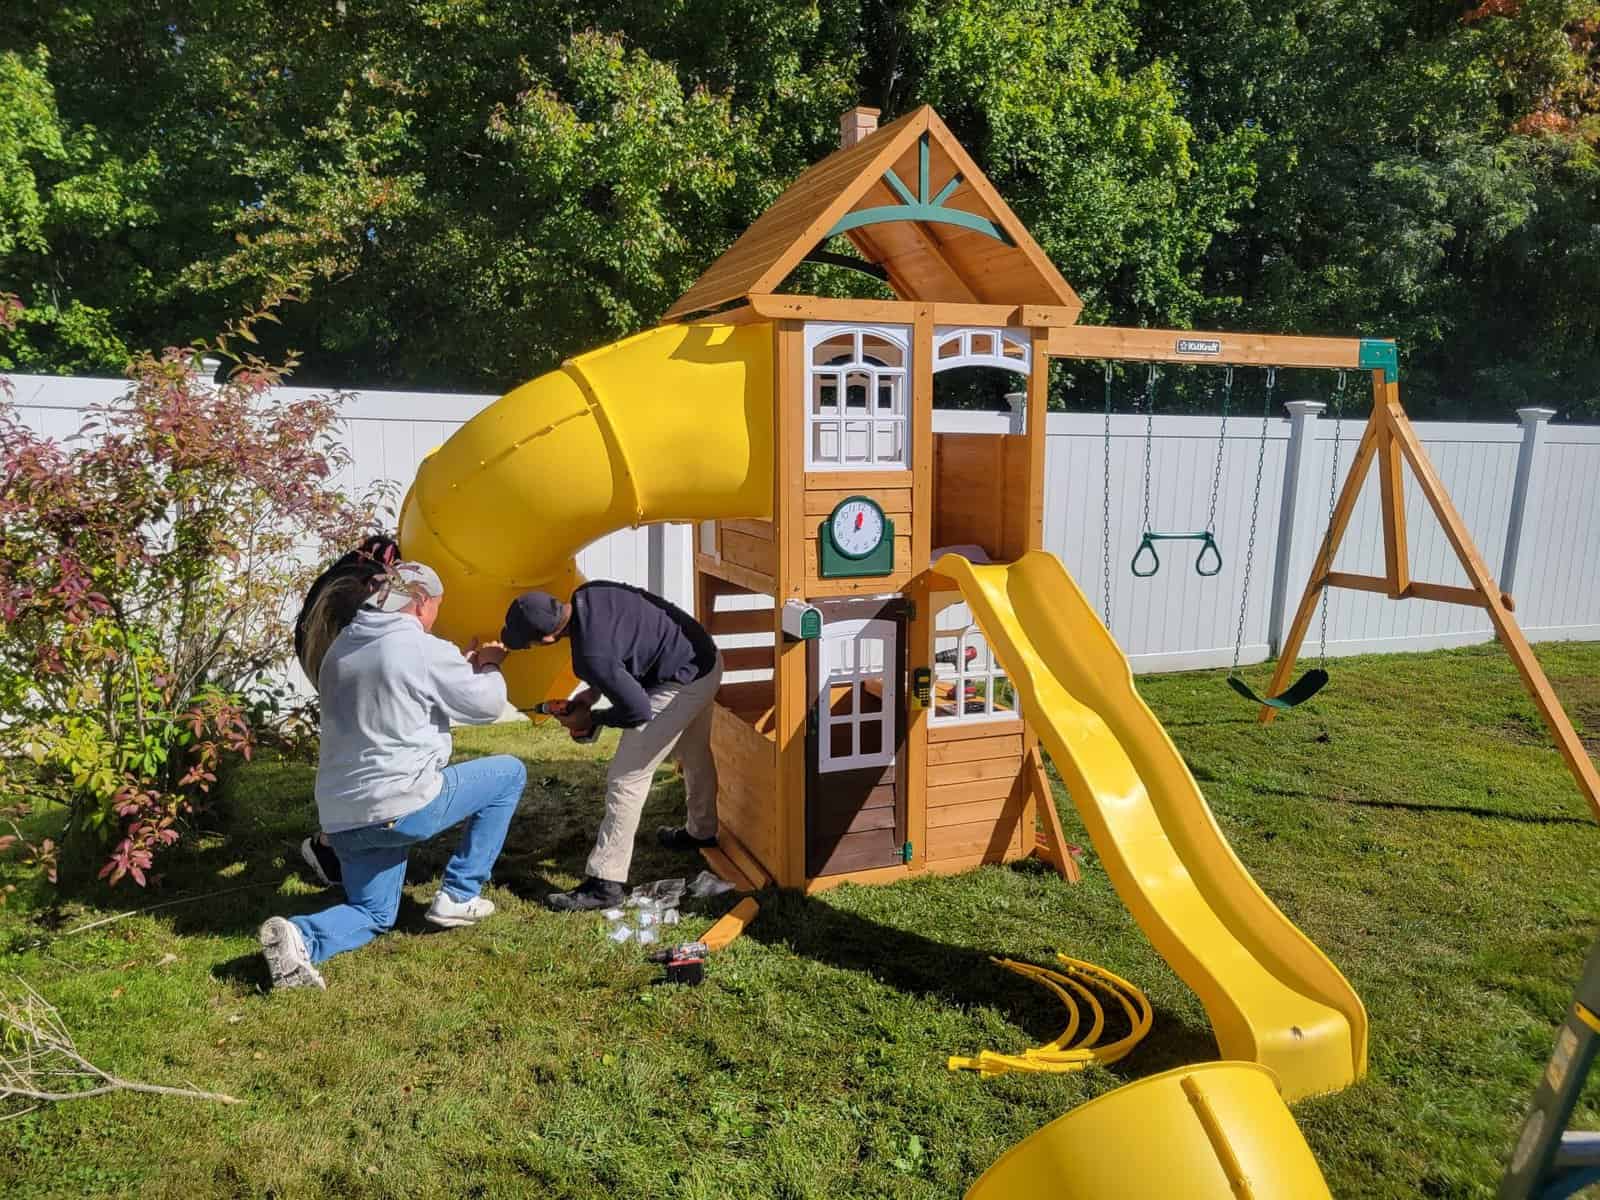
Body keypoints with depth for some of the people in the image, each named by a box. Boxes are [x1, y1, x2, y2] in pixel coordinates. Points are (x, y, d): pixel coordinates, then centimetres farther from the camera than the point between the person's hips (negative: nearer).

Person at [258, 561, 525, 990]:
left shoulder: (341, 649, 13)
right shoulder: (425, 650, -12)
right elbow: (487, 705, -2)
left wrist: (464, 666, 26)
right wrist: (487, 666, 19)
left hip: (342, 818, 8)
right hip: (404, 805, -7)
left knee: (373, 913, 24)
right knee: (510, 772, 13)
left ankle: (299, 937, -10)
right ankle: (458, 897, 15)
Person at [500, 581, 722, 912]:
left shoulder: (591, 655, -30)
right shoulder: (588, 593, -6)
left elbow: (638, 711, -22)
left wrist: (590, 718, -4)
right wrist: (595, 691, 8)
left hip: (682, 683, -10)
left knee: (626, 778, -4)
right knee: (695, 753, 29)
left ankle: (604, 883, 2)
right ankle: (701, 831, 52)